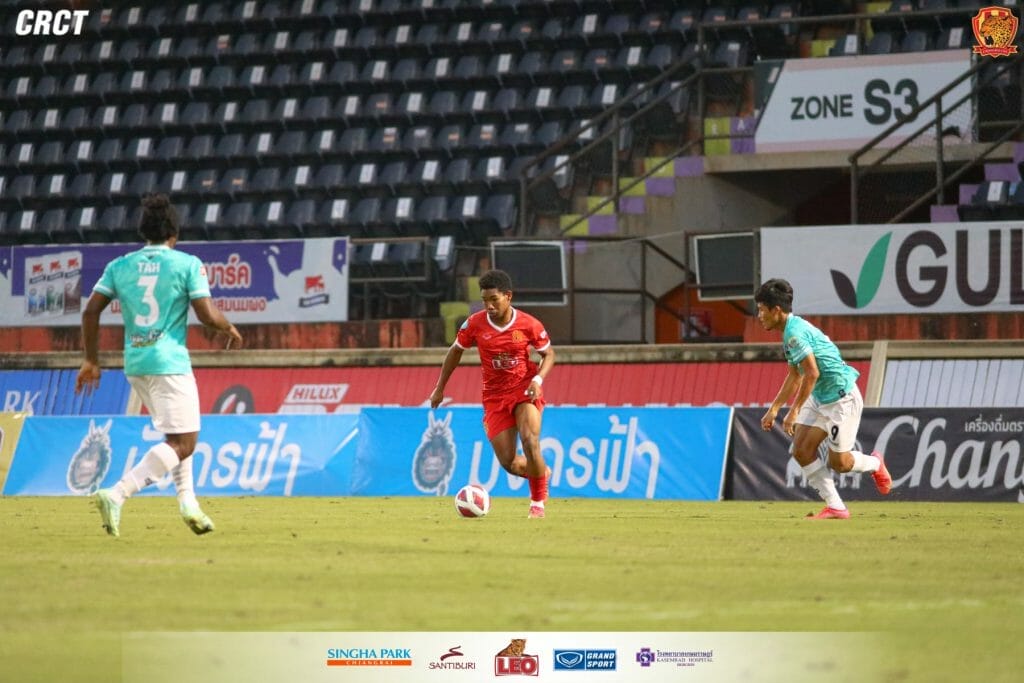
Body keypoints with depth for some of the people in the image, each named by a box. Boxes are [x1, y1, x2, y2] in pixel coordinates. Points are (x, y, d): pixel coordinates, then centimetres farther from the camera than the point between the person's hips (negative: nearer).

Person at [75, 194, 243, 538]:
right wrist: (230, 330, 11)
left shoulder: (119, 266, 7)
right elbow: (208, 315, -10)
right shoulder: (188, 264, -4)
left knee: (179, 436, 24)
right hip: (170, 362, -6)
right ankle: (116, 495, -23)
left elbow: (90, 311, 3)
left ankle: (187, 501, 14)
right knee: (182, 443, -6)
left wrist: (91, 360, 11)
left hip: (135, 364, 6)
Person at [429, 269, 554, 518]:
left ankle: (538, 501, -5)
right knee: (508, 462, -4)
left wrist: (538, 379, -16)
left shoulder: (528, 324, -12)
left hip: (525, 389, -2)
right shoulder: (475, 324, -8)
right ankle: (541, 472, 31)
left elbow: (548, 353, 2)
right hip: (495, 396, 2)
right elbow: (455, 351, 8)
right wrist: (439, 389, 11)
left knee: (529, 440, -25)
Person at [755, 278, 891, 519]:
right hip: (819, 399, 10)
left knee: (839, 462, -2)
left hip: (842, 398, -10)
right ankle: (836, 507, 4)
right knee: (801, 451, 0)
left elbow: (812, 373, -27)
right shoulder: (791, 331, 10)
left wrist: (794, 411, -22)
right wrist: (774, 408, 23)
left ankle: (875, 464, 30)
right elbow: (795, 377, 22)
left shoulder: (795, 332, -22)